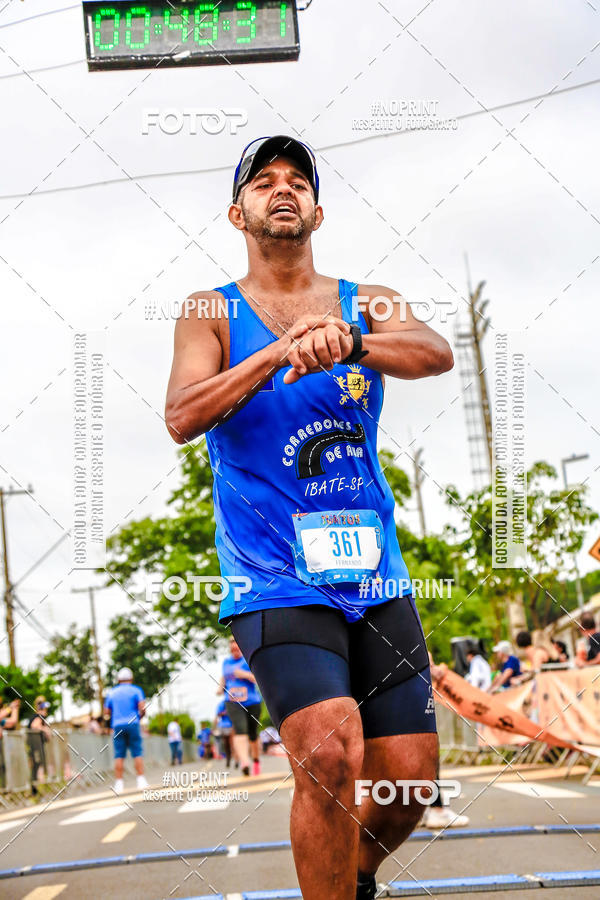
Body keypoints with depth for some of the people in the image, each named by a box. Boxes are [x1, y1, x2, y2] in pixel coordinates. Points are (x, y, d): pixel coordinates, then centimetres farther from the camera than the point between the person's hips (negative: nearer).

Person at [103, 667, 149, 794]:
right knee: (137, 753, 0)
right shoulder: (136, 691, 3)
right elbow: (142, 708, -7)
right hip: (133, 725, -2)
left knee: (119, 755, 1)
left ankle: (119, 783, -4)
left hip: (117, 726, 2)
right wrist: (140, 717, 12)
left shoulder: (111, 693, 12)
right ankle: (141, 780, -5)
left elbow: (106, 713, 12)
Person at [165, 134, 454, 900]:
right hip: (276, 581, -3)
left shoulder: (368, 305, 10)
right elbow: (181, 419, -12)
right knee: (330, 756, -22)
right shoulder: (212, 314, 5)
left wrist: (348, 342, -29)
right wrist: (278, 351, -23)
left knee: (409, 777, 2)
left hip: (376, 577, 3)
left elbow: (435, 354, -11)